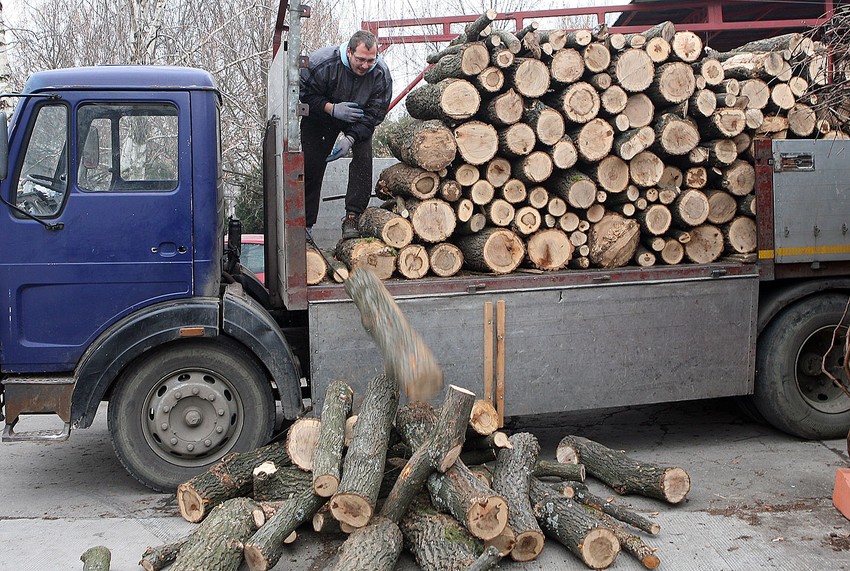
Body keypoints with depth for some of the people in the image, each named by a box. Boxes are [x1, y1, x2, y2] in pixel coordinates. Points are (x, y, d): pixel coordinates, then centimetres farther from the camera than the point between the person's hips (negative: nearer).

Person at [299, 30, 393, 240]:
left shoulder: (381, 74, -25)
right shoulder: (321, 62, -31)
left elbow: (374, 114, -21)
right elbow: (303, 94, -20)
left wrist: (350, 138, -32)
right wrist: (332, 109, -32)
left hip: (358, 122, 1)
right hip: (320, 117, -1)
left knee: (363, 161, -19)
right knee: (311, 167, -3)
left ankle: (352, 218, -17)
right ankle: (305, 224, 7)